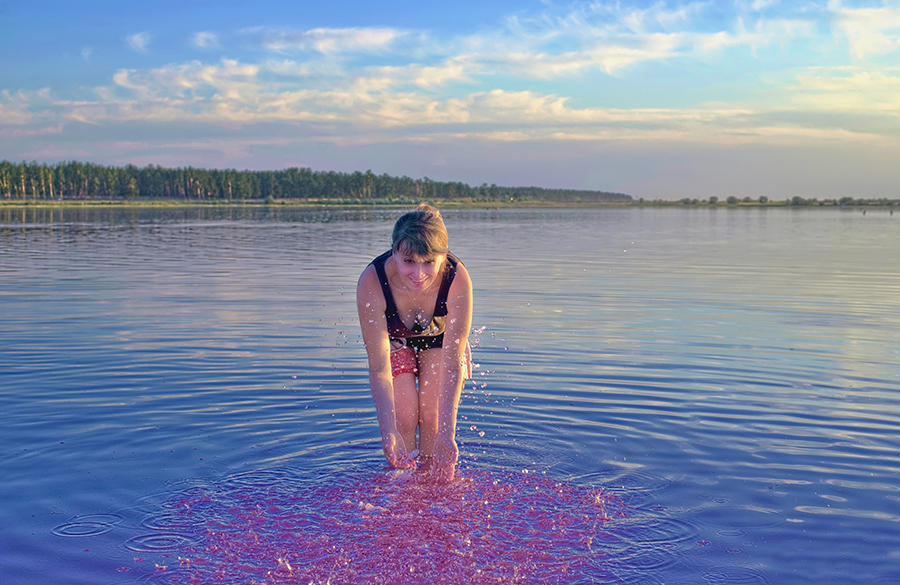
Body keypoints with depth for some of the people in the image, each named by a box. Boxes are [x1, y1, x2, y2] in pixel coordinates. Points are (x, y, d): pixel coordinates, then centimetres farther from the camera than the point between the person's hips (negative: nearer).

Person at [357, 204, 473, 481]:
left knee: (433, 417, -11)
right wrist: (388, 431, -47)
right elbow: (379, 368, -36)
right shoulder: (372, 282, -40)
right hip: (394, 338, 0)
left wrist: (448, 432, -44)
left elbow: (453, 364, -36)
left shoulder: (457, 279, -39)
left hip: (440, 337, 0)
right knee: (404, 417, -13)